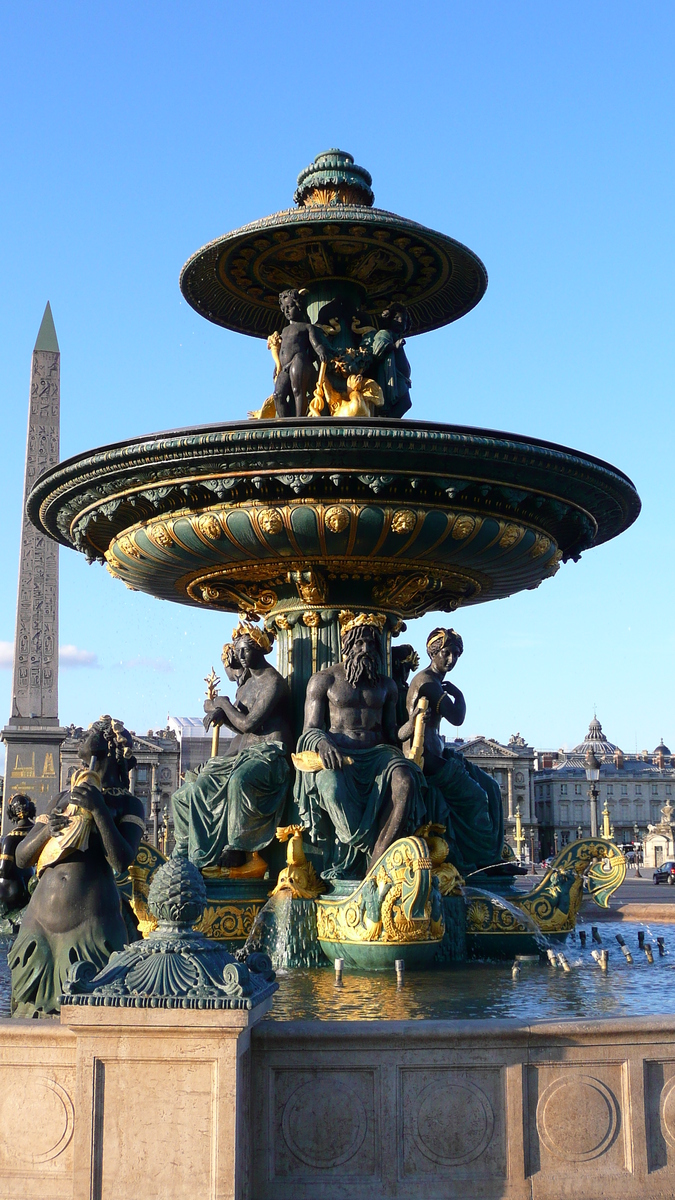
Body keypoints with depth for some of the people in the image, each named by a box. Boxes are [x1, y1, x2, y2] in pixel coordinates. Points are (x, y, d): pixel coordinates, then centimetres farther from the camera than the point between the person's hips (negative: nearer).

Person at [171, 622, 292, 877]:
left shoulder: (273, 682, -9)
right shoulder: (245, 681, 19)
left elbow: (248, 724, -16)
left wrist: (224, 704, 1)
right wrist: (221, 713, 3)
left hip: (269, 754, -10)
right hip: (241, 755, 10)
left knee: (239, 780, -43)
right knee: (185, 796, 4)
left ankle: (237, 854, -35)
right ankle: (184, 857, 8)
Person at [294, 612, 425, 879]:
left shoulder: (386, 685, 21)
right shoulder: (324, 680, 10)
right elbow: (310, 729, 4)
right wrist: (322, 743, -20)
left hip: (376, 753, 3)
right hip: (335, 754, -2)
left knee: (404, 779, -35)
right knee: (333, 787, -41)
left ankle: (376, 861, -37)